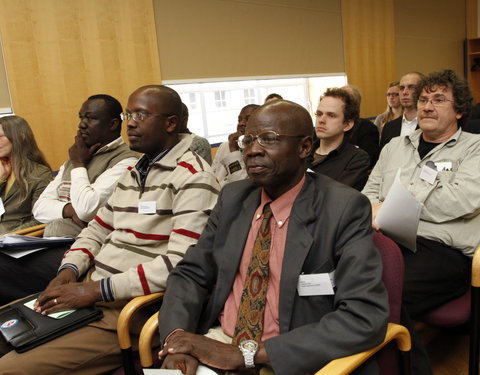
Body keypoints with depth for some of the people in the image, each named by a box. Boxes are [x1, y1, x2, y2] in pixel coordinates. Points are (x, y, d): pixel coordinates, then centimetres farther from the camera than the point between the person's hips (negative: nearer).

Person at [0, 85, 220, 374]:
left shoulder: (193, 177, -13)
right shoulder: (132, 173, 15)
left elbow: (182, 262, -22)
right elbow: (97, 230, 19)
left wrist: (98, 289, -20)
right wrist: (69, 271, 0)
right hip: (87, 291, 8)